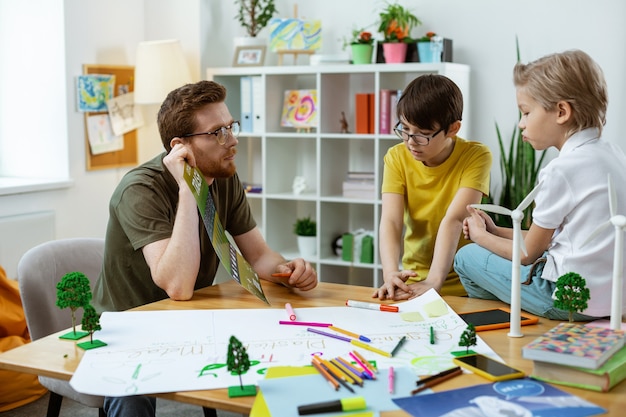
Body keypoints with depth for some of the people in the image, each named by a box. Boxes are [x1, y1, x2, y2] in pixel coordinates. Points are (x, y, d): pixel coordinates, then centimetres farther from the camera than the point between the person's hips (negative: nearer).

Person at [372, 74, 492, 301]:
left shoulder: (476, 156, -11)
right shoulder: (397, 157, -2)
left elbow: (454, 220, -22)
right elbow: (390, 221, -15)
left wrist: (434, 281, -33)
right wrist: (390, 273, -32)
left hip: (462, 285, -3)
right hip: (413, 282, 3)